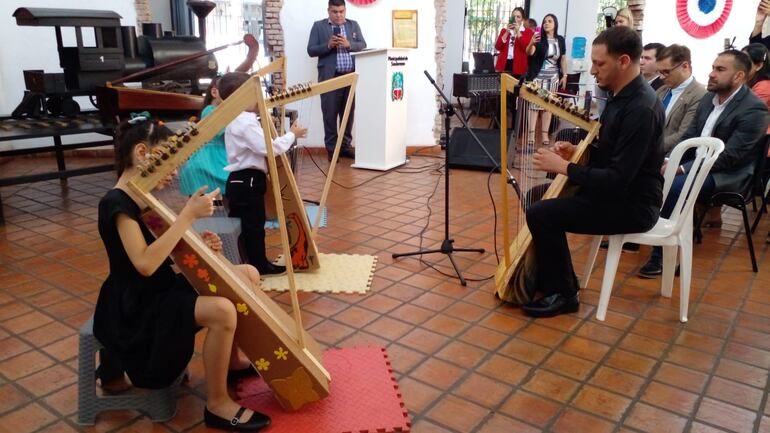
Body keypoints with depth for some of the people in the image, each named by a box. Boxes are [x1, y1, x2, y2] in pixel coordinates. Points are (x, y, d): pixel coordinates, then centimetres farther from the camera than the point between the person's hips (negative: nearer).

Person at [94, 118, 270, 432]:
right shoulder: (116, 203, -20)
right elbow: (145, 263, -31)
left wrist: (199, 245, -8)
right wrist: (189, 214, -30)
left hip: (163, 289, 9)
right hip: (137, 308, -9)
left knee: (249, 274, 5)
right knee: (221, 310, -31)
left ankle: (231, 359, 19)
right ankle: (217, 404, -12)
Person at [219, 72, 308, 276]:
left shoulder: (237, 120, 16)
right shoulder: (245, 123, -19)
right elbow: (268, 148, -24)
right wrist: (292, 135, -13)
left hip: (241, 181, 11)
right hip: (247, 182, -11)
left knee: (241, 226, 16)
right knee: (254, 226, 0)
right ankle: (259, 265, 10)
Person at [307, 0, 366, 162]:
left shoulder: (353, 25, 14)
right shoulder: (318, 26, 5)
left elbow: (363, 45, 8)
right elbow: (311, 50, 0)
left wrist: (348, 44, -11)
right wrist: (328, 45, -15)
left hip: (351, 76, 3)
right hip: (330, 77, -3)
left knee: (348, 113, 8)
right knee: (330, 114, -1)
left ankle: (346, 145, 18)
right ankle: (332, 149, 5)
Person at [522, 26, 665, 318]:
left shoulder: (641, 109, -25)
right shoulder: (621, 96, 6)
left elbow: (618, 179, -28)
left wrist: (563, 167, -20)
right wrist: (577, 152, 1)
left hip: (632, 204, -10)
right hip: (616, 190, 10)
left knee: (541, 215, -20)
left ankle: (563, 294, -2)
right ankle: (547, 279, 20)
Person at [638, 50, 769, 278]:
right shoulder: (709, 97, 8)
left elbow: (728, 158, -22)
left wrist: (681, 169, -26)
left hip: (728, 174, -7)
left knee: (673, 187, -30)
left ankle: (661, 255, -18)